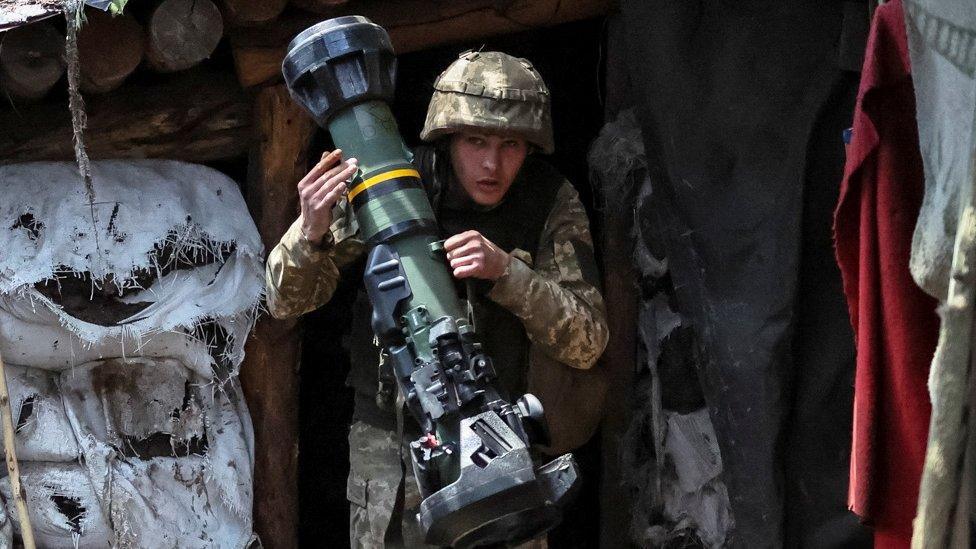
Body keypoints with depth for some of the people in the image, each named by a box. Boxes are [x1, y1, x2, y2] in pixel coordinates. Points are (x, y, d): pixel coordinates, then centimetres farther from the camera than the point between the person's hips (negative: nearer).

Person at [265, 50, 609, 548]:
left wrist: (505, 270, -32)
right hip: (392, 434, -1)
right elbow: (288, 301, -8)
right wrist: (311, 230, -30)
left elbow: (586, 343, -16)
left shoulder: (552, 203, -11)